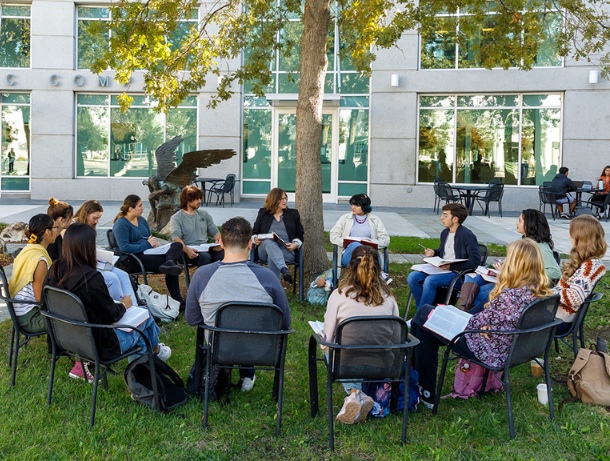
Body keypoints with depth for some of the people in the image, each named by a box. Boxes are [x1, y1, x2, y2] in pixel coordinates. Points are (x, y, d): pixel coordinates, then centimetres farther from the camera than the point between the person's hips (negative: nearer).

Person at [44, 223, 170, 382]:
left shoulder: (55, 270, -9)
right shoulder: (91, 277, -31)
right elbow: (111, 315, -18)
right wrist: (123, 305, 2)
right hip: (98, 345, -7)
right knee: (145, 314, 18)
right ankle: (155, 350, 50)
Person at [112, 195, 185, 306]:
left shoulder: (141, 220, 19)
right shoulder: (121, 224, -8)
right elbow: (124, 247, -20)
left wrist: (154, 242, 3)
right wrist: (147, 245, -14)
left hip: (147, 253, 8)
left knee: (177, 245, -18)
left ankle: (169, 263, -44)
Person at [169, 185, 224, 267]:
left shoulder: (204, 214, 21)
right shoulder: (176, 218, 4)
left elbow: (214, 232, 20)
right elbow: (176, 237, -11)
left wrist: (219, 241, -6)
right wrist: (187, 250, -32)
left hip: (205, 248, 4)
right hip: (190, 251, -4)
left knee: (222, 254, -30)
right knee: (205, 257, -38)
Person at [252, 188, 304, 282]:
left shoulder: (293, 214, 19)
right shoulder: (263, 213, 19)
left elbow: (300, 235, 16)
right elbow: (255, 232, 20)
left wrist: (295, 244, -6)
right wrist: (255, 239, -5)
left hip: (286, 251, 0)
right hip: (266, 248, 0)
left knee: (272, 257, -36)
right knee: (269, 242, -37)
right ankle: (284, 270, -59)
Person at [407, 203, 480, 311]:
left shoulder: (467, 235, -12)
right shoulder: (445, 233, 15)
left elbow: (476, 260, -18)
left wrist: (451, 266, -23)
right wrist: (434, 253, 8)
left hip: (458, 274, -8)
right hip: (441, 269, 9)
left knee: (430, 281, -32)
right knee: (412, 277, -10)